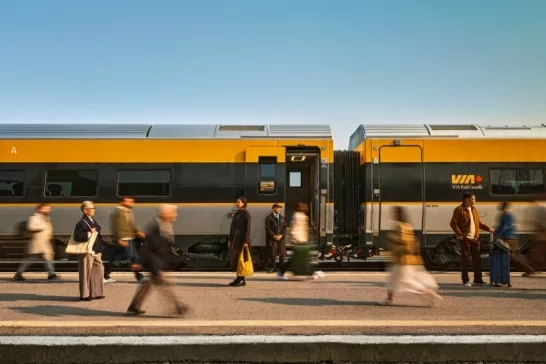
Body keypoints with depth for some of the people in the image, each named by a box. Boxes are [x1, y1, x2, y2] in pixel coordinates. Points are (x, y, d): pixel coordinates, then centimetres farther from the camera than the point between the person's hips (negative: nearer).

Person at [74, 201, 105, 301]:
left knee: (98, 270, 10)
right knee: (86, 273, -1)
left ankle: (96, 293, 20)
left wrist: (100, 249, 17)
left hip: (96, 251, 9)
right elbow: (77, 236, -20)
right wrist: (89, 233, -23)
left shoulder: (93, 221, 14)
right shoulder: (81, 223, -12)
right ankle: (84, 294, 9)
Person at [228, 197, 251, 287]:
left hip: (242, 239, -8)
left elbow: (248, 228, -14)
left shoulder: (246, 214, -9)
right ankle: (238, 278, 15)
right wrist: (230, 240, 11)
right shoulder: (236, 214, 15)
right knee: (235, 258, 8)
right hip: (235, 239, 8)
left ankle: (242, 280, 1)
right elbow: (232, 227, 16)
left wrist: (246, 242, -20)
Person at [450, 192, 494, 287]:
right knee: (465, 259, -1)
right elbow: (453, 223, -10)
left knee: (477, 259, 8)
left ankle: (478, 279, 18)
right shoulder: (459, 210, -6)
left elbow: (478, 223, 25)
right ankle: (465, 280, 7)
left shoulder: (474, 210, 17)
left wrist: (488, 228, 13)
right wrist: (460, 235, -16)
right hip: (465, 239, -7)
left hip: (475, 239, 7)